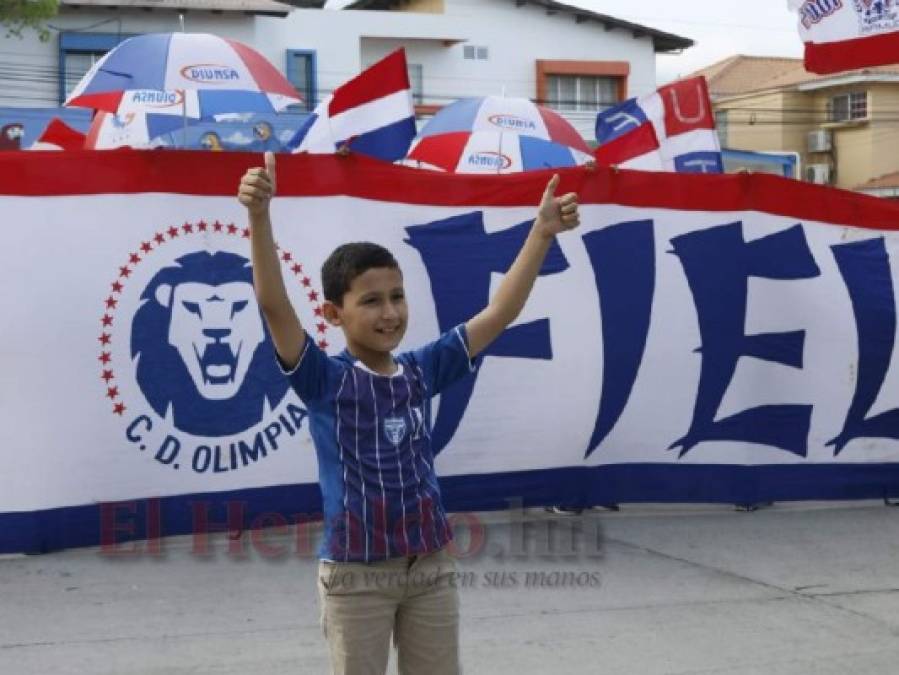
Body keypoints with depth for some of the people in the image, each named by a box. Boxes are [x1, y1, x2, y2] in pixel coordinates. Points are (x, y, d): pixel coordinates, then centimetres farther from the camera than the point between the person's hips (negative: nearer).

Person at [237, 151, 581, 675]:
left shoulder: (422, 371, 2)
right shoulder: (325, 380, -9)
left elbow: (501, 312, 1)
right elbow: (274, 304, -23)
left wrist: (543, 231, -5)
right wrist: (260, 215, -37)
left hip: (431, 568, 4)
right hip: (355, 575, -4)